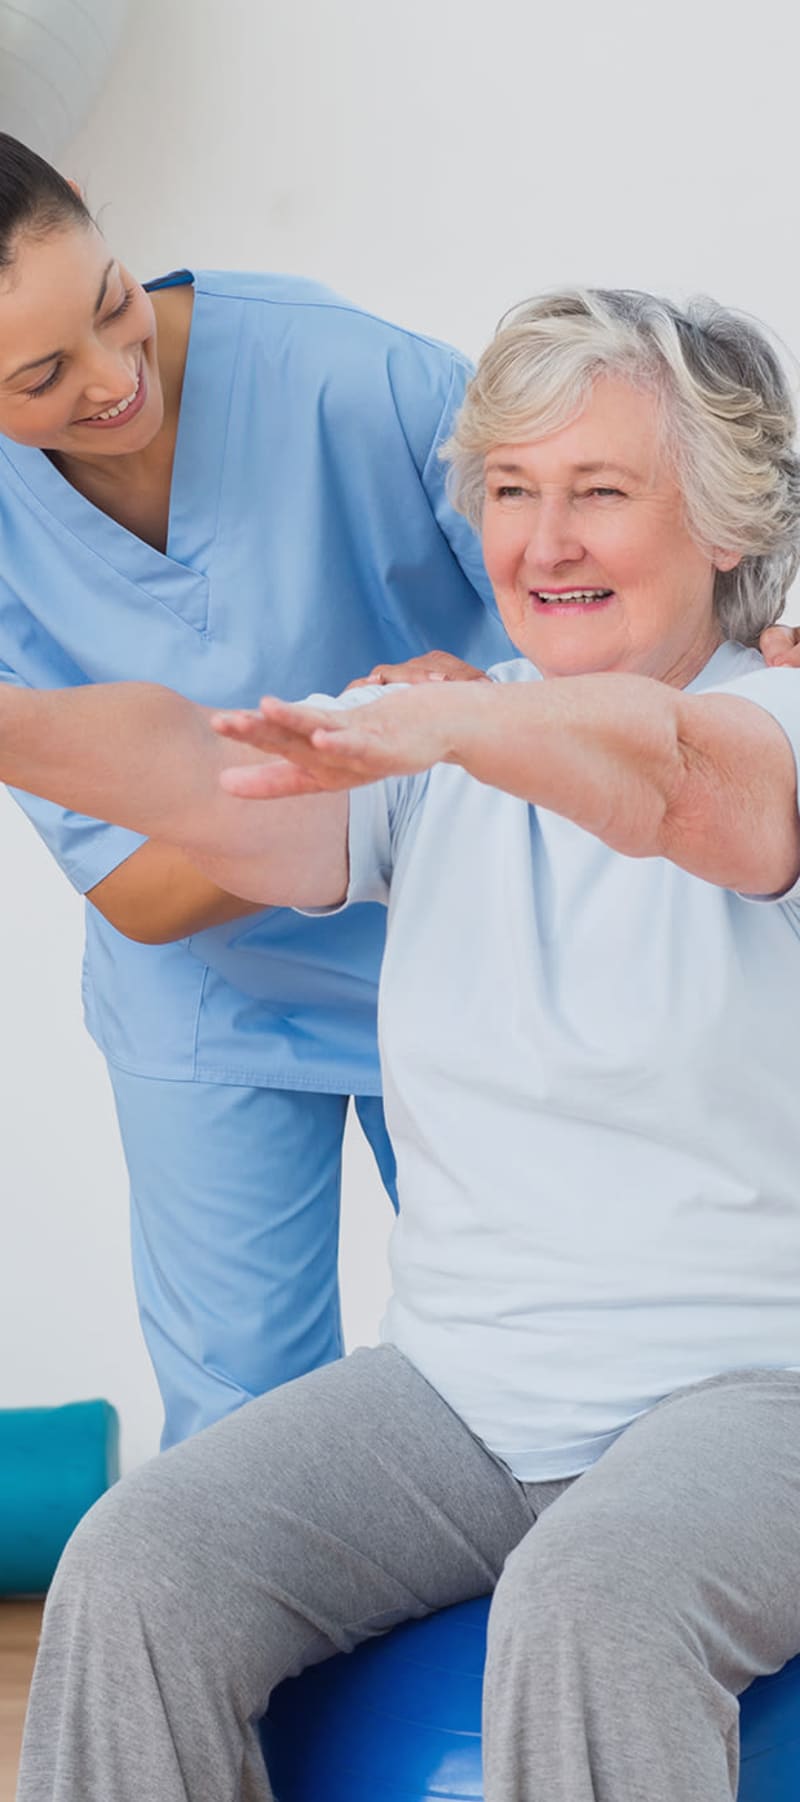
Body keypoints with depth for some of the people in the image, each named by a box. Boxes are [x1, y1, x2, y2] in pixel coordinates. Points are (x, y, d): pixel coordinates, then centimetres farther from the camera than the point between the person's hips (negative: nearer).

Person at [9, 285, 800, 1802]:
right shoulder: (444, 767, 12)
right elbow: (197, 771, -8)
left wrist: (451, 717, -50)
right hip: (459, 1388, 5)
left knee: (591, 1609, -35)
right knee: (136, 1575, -19)